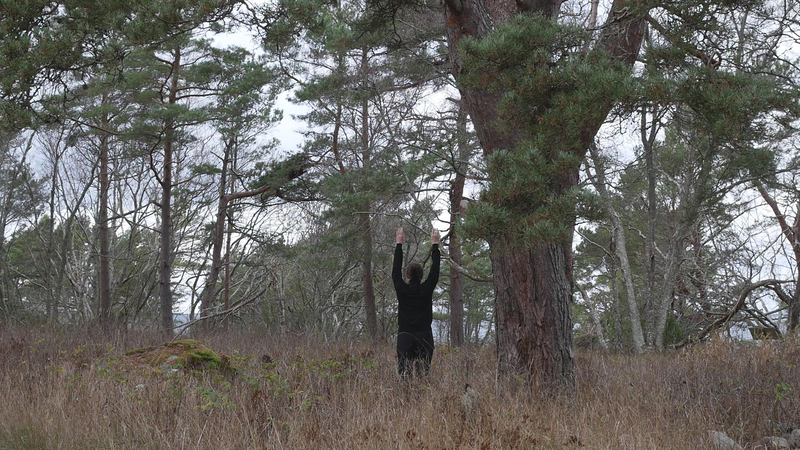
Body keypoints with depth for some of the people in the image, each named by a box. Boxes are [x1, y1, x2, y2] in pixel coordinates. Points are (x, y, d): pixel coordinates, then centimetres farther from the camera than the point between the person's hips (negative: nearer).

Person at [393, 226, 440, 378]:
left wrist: (399, 243, 19)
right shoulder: (427, 289, -1)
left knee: (404, 374, -2)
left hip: (405, 338, 0)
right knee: (423, 374, -3)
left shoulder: (401, 289, 0)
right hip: (424, 338, 0)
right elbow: (435, 270, 8)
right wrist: (435, 244, 16)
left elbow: (396, 270, 12)